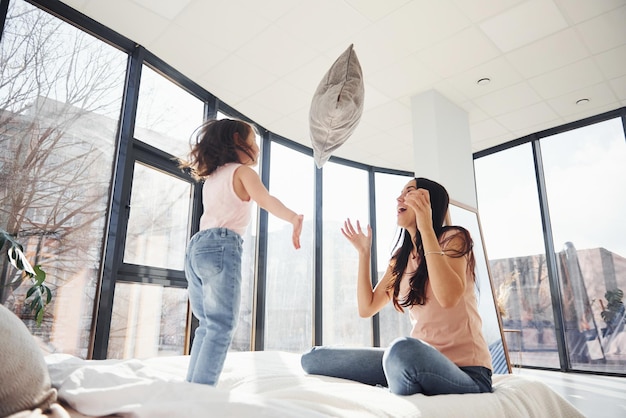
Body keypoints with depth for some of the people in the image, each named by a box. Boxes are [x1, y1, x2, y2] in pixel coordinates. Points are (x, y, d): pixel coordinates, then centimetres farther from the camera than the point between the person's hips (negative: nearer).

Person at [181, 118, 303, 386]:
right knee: (221, 328, -10)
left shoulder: (211, 178, 25)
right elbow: (265, 200, -18)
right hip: (222, 246, -8)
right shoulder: (242, 171, 2)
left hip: (196, 246, 8)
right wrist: (295, 218, -32)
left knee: (207, 326, 11)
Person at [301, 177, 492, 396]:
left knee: (403, 349, -42)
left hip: (464, 370, -5)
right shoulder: (401, 257, 14)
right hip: (420, 359, 6)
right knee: (313, 357, -4)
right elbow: (366, 308, 12)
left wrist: (426, 227, -22)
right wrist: (364, 252, 9)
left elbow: (448, 297, -25)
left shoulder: (453, 237, -5)